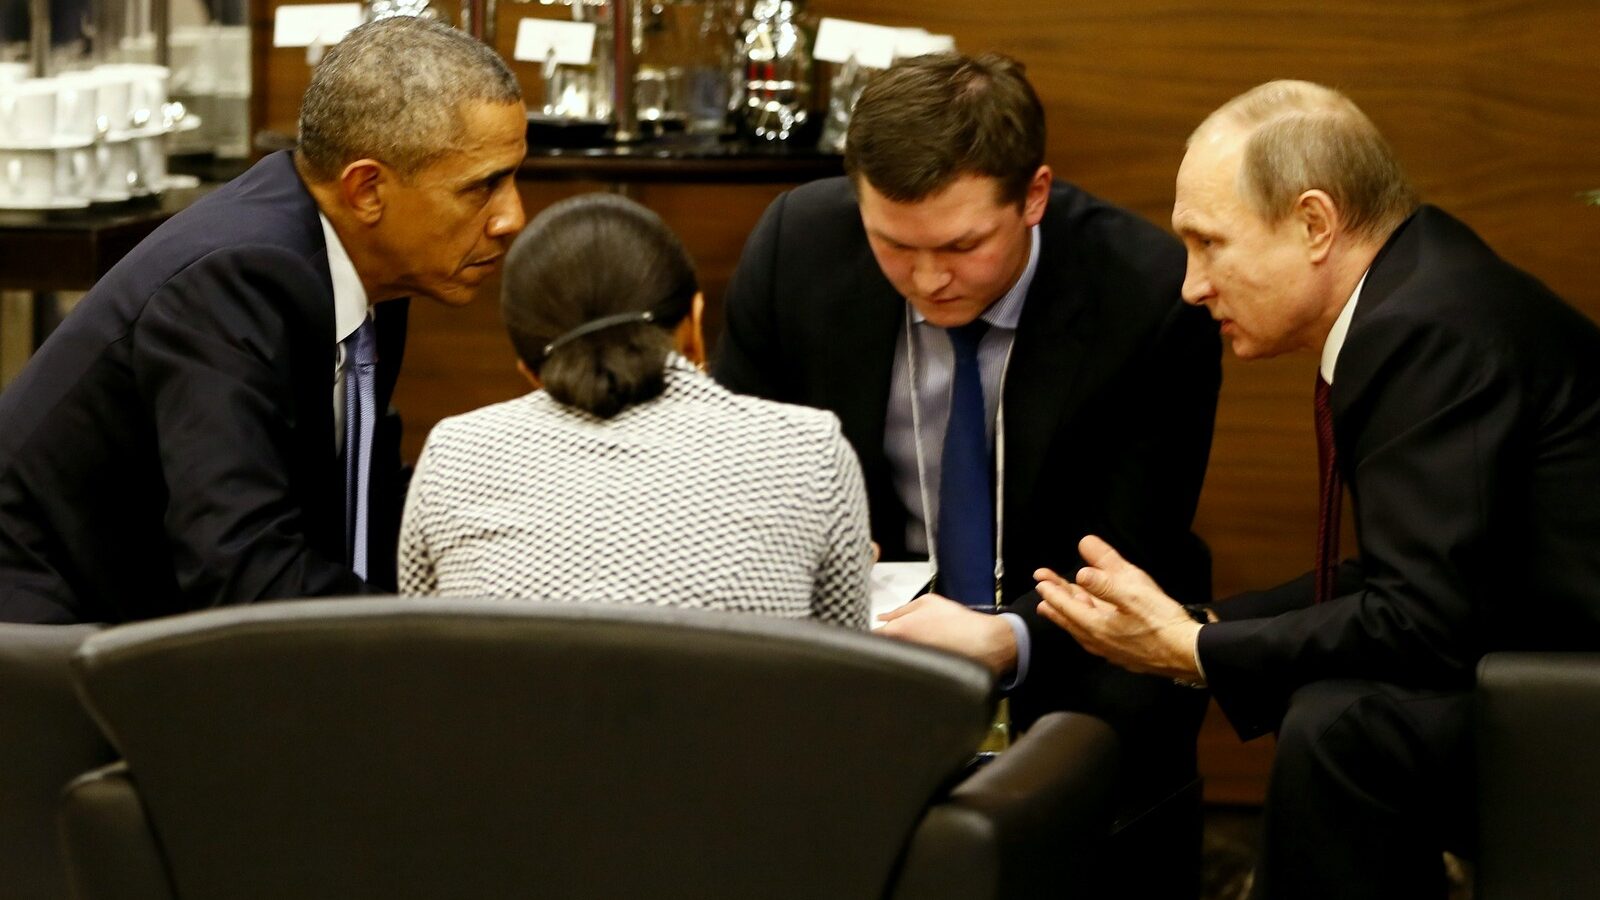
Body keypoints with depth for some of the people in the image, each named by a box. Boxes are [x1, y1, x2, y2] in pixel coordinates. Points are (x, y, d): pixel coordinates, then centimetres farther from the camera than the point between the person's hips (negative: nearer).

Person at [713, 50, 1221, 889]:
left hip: (1063, 636, -2)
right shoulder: (796, 245, -11)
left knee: (1127, 715, -33)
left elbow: (1130, 566, -14)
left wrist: (1007, 641, -35)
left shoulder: (1149, 294, -18)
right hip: (868, 613, 2)